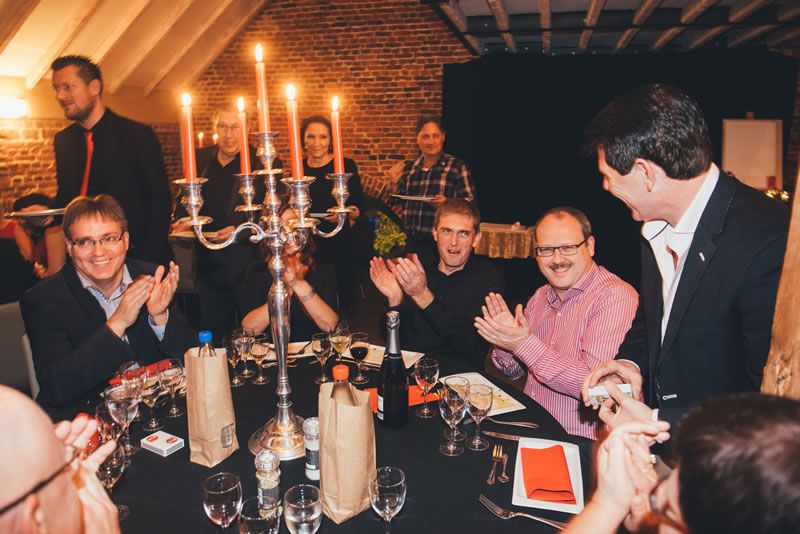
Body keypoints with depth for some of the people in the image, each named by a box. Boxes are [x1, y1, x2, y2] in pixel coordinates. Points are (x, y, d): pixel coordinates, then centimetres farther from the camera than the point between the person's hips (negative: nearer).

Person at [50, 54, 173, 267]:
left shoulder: (139, 135, -10)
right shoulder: (62, 140, 7)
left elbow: (160, 201, -12)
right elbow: (65, 195, 17)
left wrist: (145, 264, -18)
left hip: (132, 257, -4)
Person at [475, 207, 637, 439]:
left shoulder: (616, 297, -15)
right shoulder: (540, 296, 8)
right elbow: (513, 371, 15)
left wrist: (525, 345, -21)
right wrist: (504, 342, -6)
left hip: (580, 443, -7)